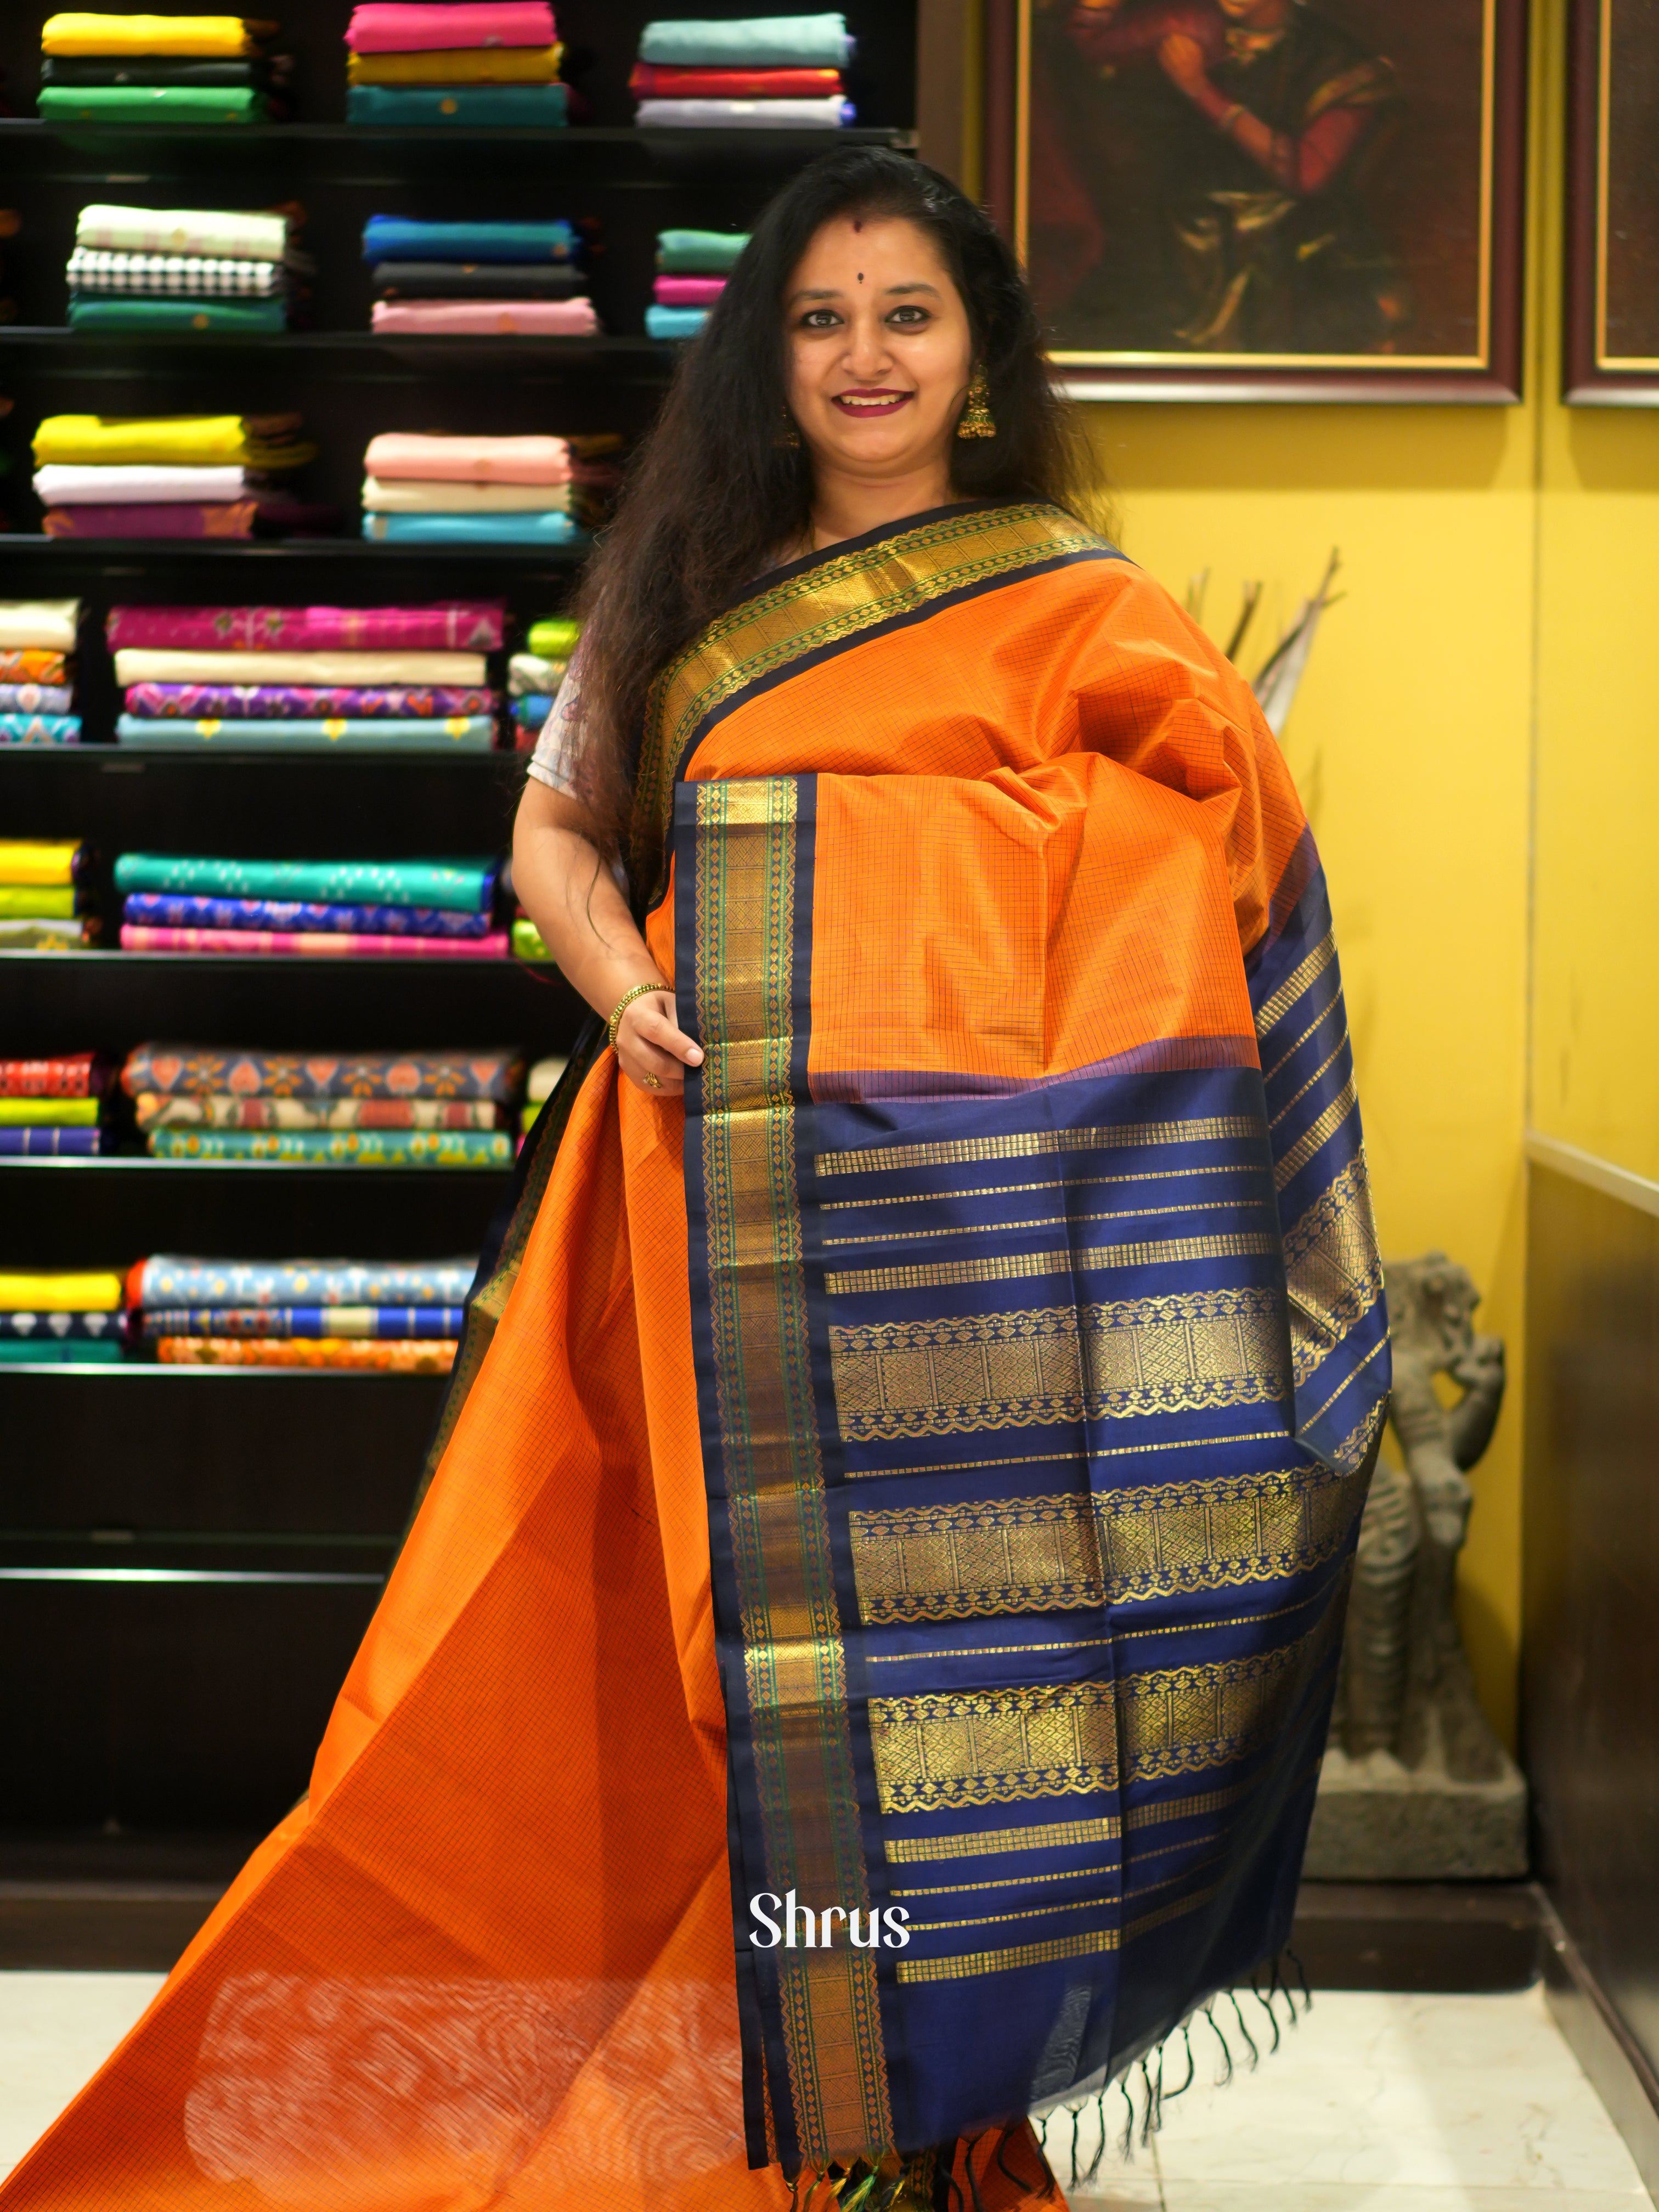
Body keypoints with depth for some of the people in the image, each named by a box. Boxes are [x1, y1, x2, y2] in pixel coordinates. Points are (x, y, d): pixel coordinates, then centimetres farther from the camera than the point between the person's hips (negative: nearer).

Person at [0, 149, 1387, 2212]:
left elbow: (1237, 829, -2)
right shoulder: (683, 590, 15)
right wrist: (619, 981, -2)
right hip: (730, 1206, 3)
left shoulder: (1070, 608, 4)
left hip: (959, 1214, -3)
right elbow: (556, 824, 19)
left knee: (944, 1631, -1)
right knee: (755, 1633, 5)